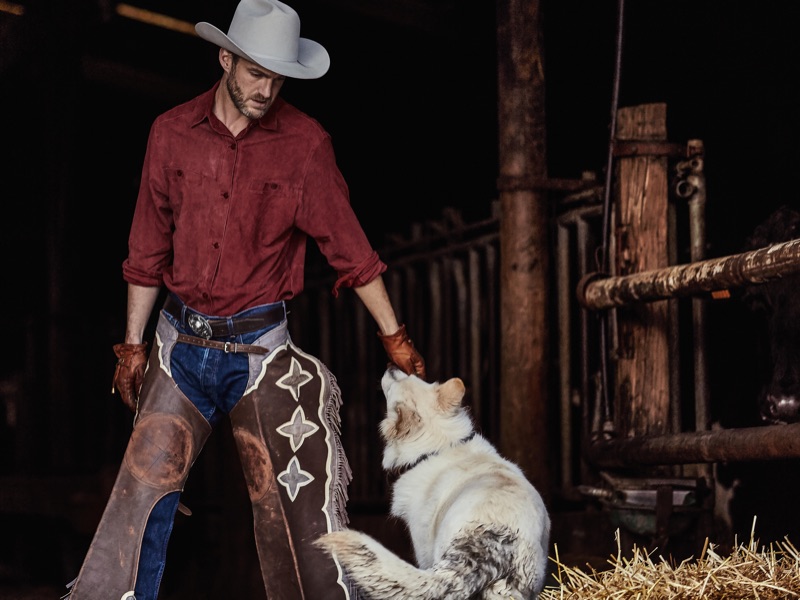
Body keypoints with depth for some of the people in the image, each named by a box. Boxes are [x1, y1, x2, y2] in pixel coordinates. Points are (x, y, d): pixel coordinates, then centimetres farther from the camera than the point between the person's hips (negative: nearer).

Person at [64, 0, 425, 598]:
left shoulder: (305, 143, -5)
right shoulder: (172, 133, 2)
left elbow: (348, 247, -1)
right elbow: (149, 251, 9)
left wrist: (397, 341, 0)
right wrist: (133, 345, 10)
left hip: (261, 346, -2)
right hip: (181, 343, 2)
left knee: (291, 503, 2)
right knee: (142, 493, -2)